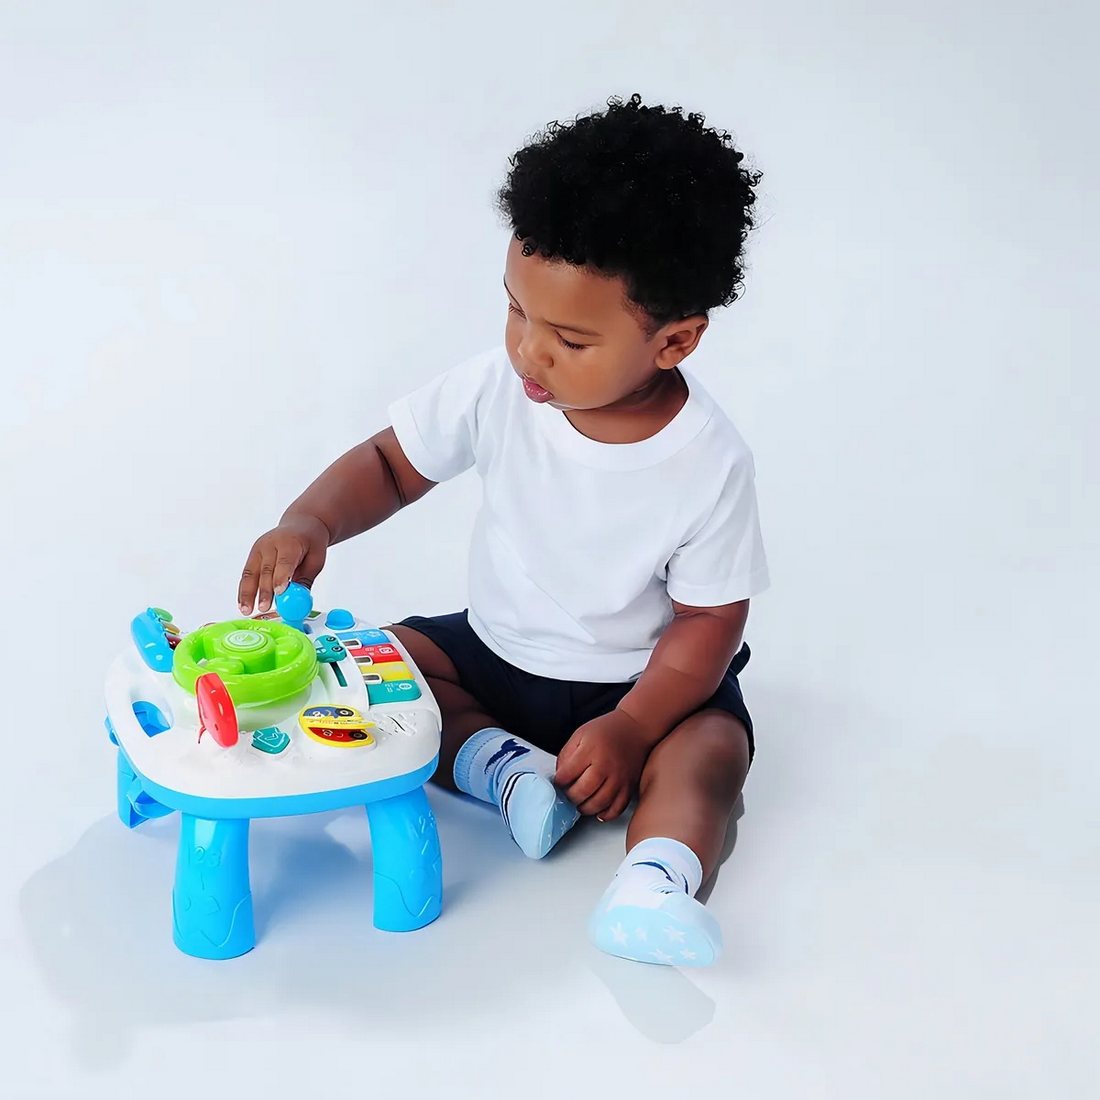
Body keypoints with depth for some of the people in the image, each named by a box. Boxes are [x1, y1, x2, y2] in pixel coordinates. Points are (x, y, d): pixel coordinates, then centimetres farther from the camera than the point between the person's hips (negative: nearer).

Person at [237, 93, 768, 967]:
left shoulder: (710, 464, -24)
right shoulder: (499, 389, -17)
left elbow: (707, 623, -17)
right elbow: (392, 462, -5)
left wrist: (629, 730, -27)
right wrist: (310, 521, -25)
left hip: (642, 681, -3)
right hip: (497, 653, 4)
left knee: (711, 748, -29)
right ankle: (503, 762, -20)